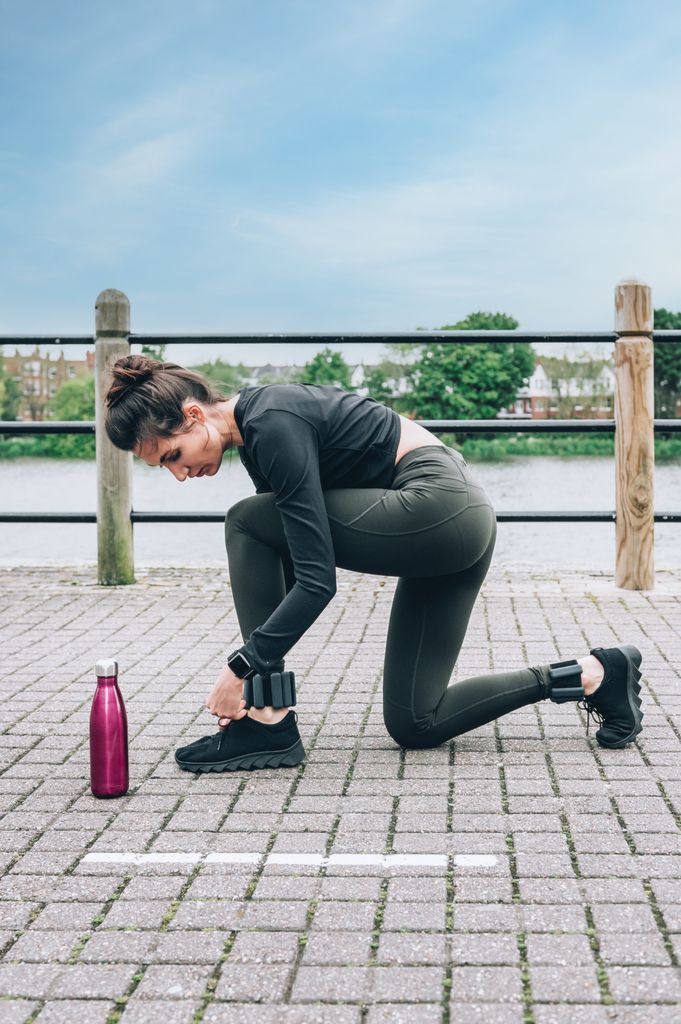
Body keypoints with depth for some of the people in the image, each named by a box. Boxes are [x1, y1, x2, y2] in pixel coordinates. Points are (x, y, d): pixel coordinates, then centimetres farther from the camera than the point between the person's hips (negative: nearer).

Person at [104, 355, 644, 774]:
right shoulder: (258, 425, 10)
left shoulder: (272, 425, -19)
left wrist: (241, 667, -19)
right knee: (416, 724, 12)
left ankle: (269, 724, -6)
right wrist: (255, 670, 13)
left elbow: (318, 581, -23)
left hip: (438, 507, -10)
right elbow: (282, 563, 16)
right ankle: (593, 673, 17)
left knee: (249, 524, -10)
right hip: (458, 520, 10)